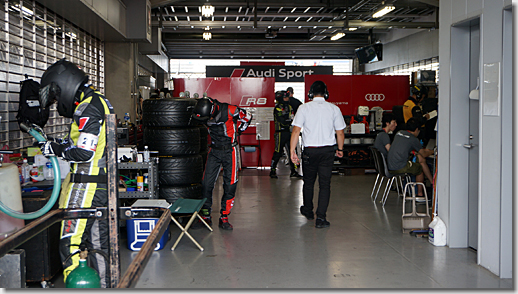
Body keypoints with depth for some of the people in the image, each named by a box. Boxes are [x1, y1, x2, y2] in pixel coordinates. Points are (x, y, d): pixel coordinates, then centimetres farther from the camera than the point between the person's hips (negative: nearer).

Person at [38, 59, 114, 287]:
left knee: (71, 244, -7)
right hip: (103, 184, 10)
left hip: (87, 186, -10)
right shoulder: (99, 101, 16)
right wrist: (60, 146, 13)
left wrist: (56, 149, -8)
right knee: (99, 242, 15)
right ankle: (104, 285, 23)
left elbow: (84, 153, -22)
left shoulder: (88, 108, -16)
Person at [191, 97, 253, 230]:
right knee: (206, 184, -3)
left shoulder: (229, 110, -20)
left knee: (230, 185, -3)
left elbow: (247, 116, -3)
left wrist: (238, 130, 3)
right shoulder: (205, 115, -7)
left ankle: (224, 218, 7)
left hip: (230, 151, -3)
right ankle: (206, 216, 8)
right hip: (214, 151, 3)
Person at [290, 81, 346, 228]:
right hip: (328, 150, 0)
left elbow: (296, 130, -9)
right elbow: (340, 132, 4)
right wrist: (340, 149, 19)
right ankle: (321, 218, -3)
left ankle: (308, 211, 35)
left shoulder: (304, 108, -3)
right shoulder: (334, 109, 1)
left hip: (310, 151, 0)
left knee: (308, 182, 17)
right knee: (325, 183, 2)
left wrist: (292, 151, -7)